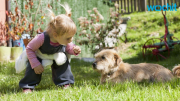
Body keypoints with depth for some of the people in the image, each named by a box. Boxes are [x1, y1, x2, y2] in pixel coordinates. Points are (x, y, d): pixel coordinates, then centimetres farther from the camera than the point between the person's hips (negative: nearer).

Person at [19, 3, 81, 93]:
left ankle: (65, 84, 1)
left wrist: (74, 50, -33)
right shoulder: (42, 38, -45)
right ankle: (28, 86, -8)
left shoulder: (66, 40, -32)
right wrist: (35, 65, -34)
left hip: (57, 56, 4)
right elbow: (29, 49, -31)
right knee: (33, 67, -23)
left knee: (64, 62, -15)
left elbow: (68, 48, -9)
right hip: (40, 54, -3)